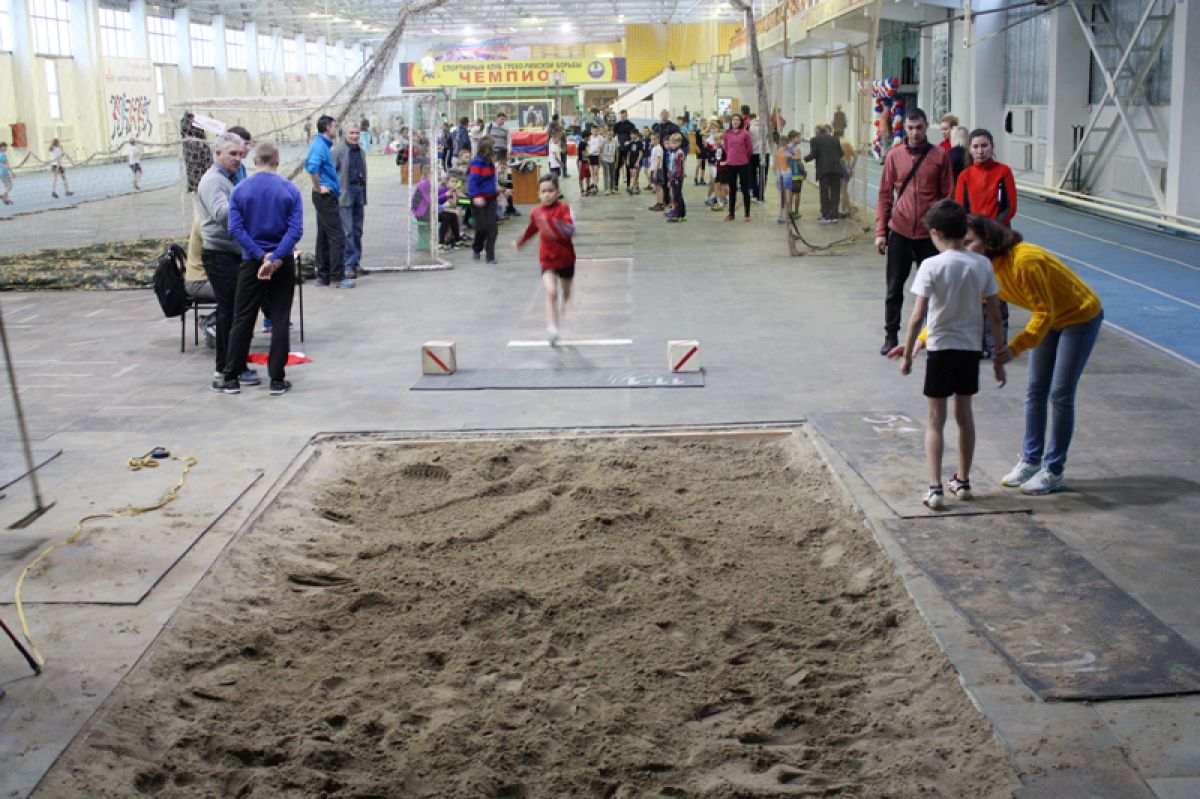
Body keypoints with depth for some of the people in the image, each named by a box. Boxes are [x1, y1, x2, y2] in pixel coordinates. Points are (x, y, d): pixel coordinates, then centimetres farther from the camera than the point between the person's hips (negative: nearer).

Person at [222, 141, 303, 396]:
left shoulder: (240, 190, -2)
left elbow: (235, 228, -11)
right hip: (283, 263, 0)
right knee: (280, 320, 6)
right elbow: (296, 229, -14)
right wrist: (275, 258, -18)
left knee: (242, 320, 9)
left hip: (251, 262, 1)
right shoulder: (290, 190, -3)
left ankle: (231, 378, 12)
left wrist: (261, 255, -13)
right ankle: (277, 380, 5)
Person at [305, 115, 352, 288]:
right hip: (326, 196, -10)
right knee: (337, 237, -9)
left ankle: (323, 276, 17)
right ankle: (337, 277, -8)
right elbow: (312, 168, -30)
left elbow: (308, 164, 30)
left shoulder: (320, 144, 15)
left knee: (324, 237, 13)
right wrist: (319, 188, -20)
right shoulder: (320, 146, -15)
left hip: (324, 197, 10)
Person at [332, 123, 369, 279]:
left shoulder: (361, 151, 16)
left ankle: (356, 263, 17)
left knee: (358, 230, 10)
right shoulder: (338, 150, -6)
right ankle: (348, 266, -7)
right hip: (345, 194, -7)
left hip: (359, 191, 7)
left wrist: (364, 198, 19)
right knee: (347, 231, -8)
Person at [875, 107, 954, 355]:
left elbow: (948, 196, 2)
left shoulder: (940, 156, 0)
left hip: (930, 233, -1)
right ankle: (891, 336, 14)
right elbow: (884, 195, 5)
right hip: (900, 232, 1)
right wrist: (880, 231, 0)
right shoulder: (895, 155, 3)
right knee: (894, 288, 5)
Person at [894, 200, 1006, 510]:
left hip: (940, 348, -4)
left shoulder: (931, 266, -14)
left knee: (936, 420, 5)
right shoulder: (982, 264, -2)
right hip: (971, 348, 4)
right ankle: (963, 481, 29)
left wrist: (908, 353, -4)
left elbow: (918, 316, -15)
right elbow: (995, 316, 1)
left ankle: (935, 488, -3)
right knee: (964, 414, 18)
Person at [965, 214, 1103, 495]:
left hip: (1080, 317, -8)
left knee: (1060, 395, -7)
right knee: (1035, 391, 8)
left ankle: (1054, 472, 2)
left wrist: (1015, 347, -39)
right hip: (1050, 320, 8)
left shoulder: (1024, 261, -34)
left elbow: (1045, 312, -31)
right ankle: (1031, 461, 19)